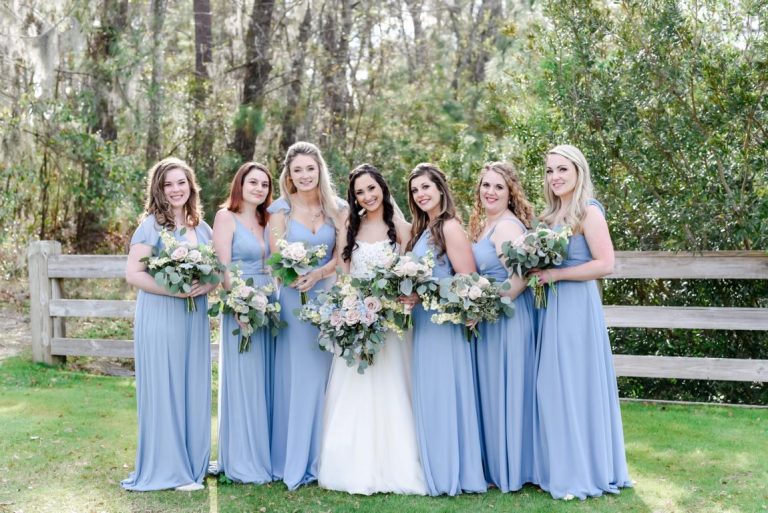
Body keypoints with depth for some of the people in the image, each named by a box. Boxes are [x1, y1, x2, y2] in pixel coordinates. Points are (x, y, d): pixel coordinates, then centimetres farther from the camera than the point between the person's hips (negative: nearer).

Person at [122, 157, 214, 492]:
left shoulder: (202, 228, 11)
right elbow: (133, 273, -12)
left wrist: (207, 286, -8)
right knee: (163, 390, -1)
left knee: (193, 389, 10)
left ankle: (191, 463, 22)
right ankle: (166, 468, 9)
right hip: (160, 317, -6)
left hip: (194, 318, 6)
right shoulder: (152, 225, -6)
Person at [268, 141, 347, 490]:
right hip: (291, 299, -2)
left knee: (320, 376, 3)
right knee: (293, 376, -1)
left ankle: (316, 459, 13)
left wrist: (316, 275, -16)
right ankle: (290, 461, 7)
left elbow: (341, 256, 2)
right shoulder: (281, 209, 1)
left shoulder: (336, 209, 6)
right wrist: (294, 277, -23)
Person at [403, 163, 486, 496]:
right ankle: (436, 471, 19)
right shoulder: (422, 229, 15)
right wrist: (407, 296, 1)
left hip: (443, 323, -9)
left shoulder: (450, 227, -11)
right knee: (428, 396, 11)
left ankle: (451, 474, 7)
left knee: (443, 395, -3)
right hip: (423, 323, 9)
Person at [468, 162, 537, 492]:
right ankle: (495, 464, 24)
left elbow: (519, 278, -24)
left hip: (508, 316, -10)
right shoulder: (484, 223, 14)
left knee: (505, 390, -1)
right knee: (492, 390, 14)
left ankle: (510, 468, 11)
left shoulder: (507, 226, -16)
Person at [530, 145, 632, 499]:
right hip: (552, 307, 8)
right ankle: (561, 467, 19)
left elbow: (605, 265, -18)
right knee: (552, 387, 9)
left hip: (577, 307, -8)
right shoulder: (552, 214, 15)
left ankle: (584, 473, 9)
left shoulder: (588, 211, -9)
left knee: (576, 386, -3)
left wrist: (555, 275, -16)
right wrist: (537, 273, 1)